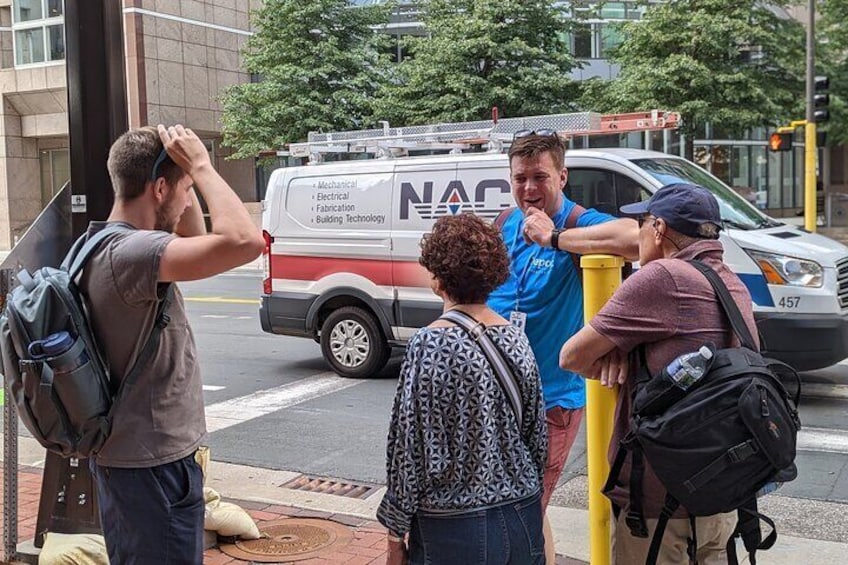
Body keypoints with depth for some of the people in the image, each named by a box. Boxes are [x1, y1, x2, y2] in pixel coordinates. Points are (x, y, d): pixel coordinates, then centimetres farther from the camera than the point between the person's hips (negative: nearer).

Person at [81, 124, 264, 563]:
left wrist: (188, 175, 4)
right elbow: (244, 242, -38)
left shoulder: (105, 247, 6)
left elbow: (198, 242, 20)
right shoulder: (130, 252, -26)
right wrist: (200, 166, -23)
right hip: (154, 465, -10)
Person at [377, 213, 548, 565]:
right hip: (523, 520, 5)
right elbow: (537, 438, 6)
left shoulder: (431, 344, -16)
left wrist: (395, 531, -3)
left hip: (455, 530, -5)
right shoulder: (516, 340, -1)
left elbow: (410, 446, -13)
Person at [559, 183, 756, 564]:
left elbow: (571, 357, -15)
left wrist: (612, 362, 3)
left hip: (661, 501, -8)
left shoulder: (664, 277, -19)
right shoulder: (735, 286, 8)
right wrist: (620, 351, -5)